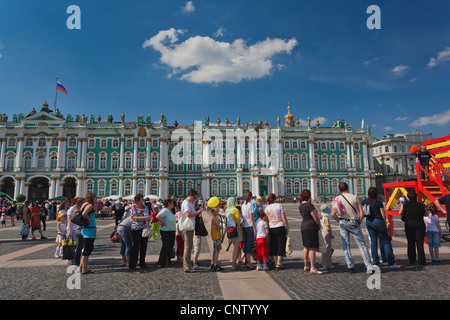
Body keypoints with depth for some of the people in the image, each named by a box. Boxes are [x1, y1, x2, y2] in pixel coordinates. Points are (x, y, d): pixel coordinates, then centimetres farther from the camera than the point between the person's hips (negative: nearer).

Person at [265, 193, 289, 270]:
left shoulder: (266, 208, 5)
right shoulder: (279, 205, -7)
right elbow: (284, 217, -9)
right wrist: (287, 227, -1)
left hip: (271, 228, 4)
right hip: (280, 227, -4)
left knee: (273, 246, 13)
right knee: (281, 245, 3)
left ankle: (275, 263, 18)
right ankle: (279, 263, -1)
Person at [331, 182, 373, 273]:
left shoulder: (337, 199, -2)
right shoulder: (355, 197, -2)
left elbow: (333, 213, -10)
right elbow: (362, 213, -7)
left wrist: (339, 221, 5)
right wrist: (359, 222, 7)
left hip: (343, 223, 1)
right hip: (353, 222, -1)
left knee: (346, 246, 8)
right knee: (362, 244, 7)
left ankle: (350, 266, 9)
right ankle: (369, 266, 4)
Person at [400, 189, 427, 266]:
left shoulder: (404, 205, -7)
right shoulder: (421, 205, -6)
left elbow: (400, 213, 5)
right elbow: (425, 214, 9)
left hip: (409, 225, 1)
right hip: (419, 225, 0)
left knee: (410, 243, 9)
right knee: (420, 243, 4)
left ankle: (412, 261, 13)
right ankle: (422, 261, 1)